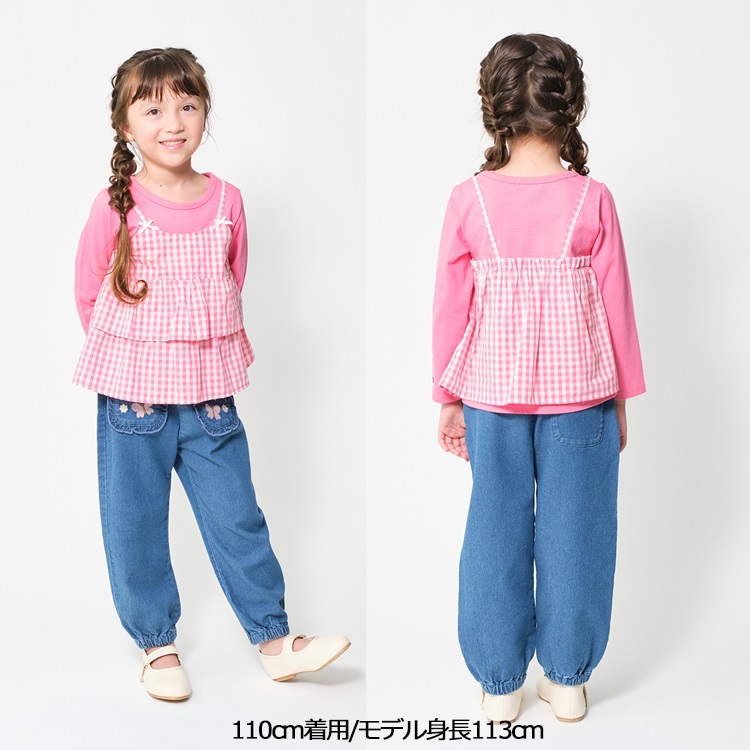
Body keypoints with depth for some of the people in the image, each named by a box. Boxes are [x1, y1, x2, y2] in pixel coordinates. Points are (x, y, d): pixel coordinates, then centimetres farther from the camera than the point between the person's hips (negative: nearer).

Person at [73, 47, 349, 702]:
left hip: (210, 399, 2)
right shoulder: (117, 207, -10)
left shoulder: (226, 200, 0)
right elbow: (89, 294, 1)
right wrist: (133, 354, 6)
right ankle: (157, 645, 25)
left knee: (237, 518, 8)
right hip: (133, 398, -2)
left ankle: (275, 638, 20)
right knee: (136, 528, 8)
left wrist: (214, 349, 8)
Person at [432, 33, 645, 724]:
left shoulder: (469, 200, -6)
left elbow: (451, 305, -1)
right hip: (579, 395, 0)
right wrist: (622, 398, 9)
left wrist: (448, 398, 9)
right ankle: (567, 680, 23)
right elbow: (616, 306, -2)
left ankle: (499, 684, 21)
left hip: (492, 395, 1)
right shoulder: (593, 201, -7)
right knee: (573, 532, 11)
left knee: (497, 531, 11)